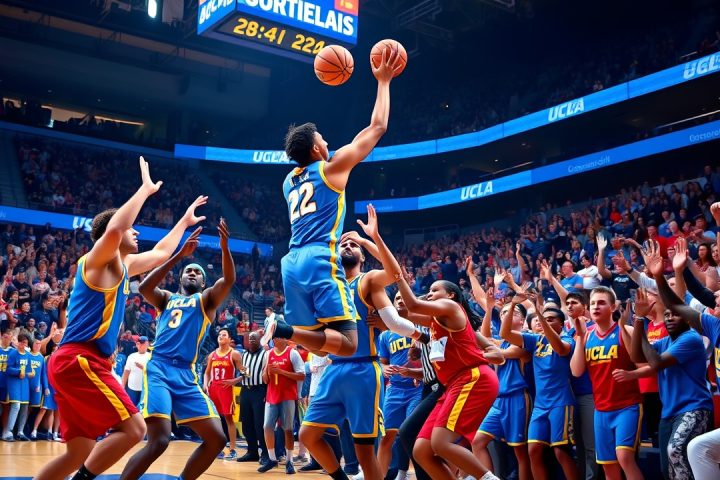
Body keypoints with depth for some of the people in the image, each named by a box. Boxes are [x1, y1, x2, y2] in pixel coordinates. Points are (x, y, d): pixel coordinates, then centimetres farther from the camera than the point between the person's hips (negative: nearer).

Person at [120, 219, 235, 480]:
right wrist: (180, 255, -8)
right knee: (159, 440, -20)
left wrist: (225, 247, -19)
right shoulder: (167, 298, 19)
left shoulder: (206, 300, 18)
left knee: (216, 439, -4)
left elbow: (228, 280, -2)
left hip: (186, 375, 2)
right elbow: (144, 287, -4)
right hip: (158, 369, -2)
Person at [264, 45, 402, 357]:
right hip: (320, 261, -8)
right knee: (347, 343, -10)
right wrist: (384, 81, 17)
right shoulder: (331, 168, 5)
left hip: (292, 262, 8)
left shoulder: (289, 181, 22)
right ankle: (283, 329, -28)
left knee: (315, 341, 13)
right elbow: (377, 127, 9)